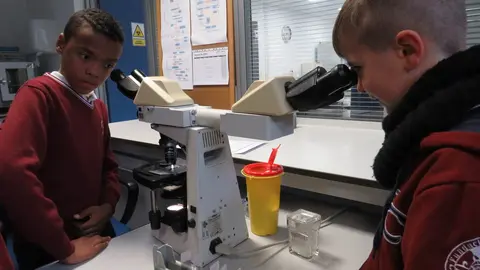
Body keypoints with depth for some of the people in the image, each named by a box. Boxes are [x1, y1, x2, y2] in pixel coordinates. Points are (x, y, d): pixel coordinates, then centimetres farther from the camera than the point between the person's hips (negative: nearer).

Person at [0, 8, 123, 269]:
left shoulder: (99, 108, 6)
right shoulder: (38, 94, -17)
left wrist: (108, 204, -5)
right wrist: (64, 248, -24)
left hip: (96, 235, 7)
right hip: (47, 248, -7)